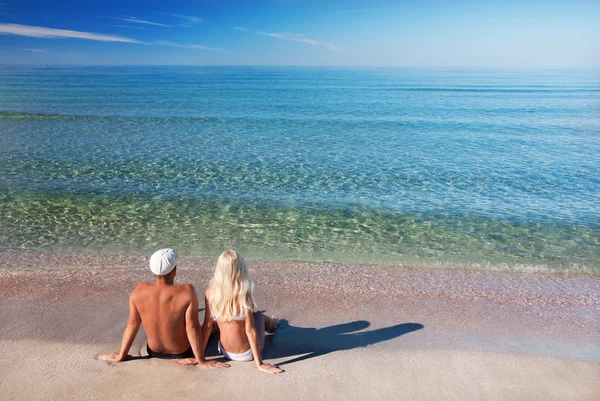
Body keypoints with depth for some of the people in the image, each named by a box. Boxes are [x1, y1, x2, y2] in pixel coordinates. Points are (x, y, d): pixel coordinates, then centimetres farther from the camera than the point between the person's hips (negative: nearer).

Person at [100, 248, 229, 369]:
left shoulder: (139, 292, -22)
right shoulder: (187, 291, -33)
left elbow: (132, 325, -12)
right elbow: (192, 328, -27)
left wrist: (121, 356, 3)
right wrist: (202, 361, -16)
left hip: (154, 352, 3)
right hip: (182, 353, -3)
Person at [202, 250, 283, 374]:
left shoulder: (210, 293, -17)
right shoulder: (244, 295, -28)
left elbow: (207, 326, -9)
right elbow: (250, 330, -23)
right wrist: (260, 364, -14)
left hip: (225, 352, 4)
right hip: (246, 354, -3)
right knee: (259, 316, 23)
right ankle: (272, 324, 58)